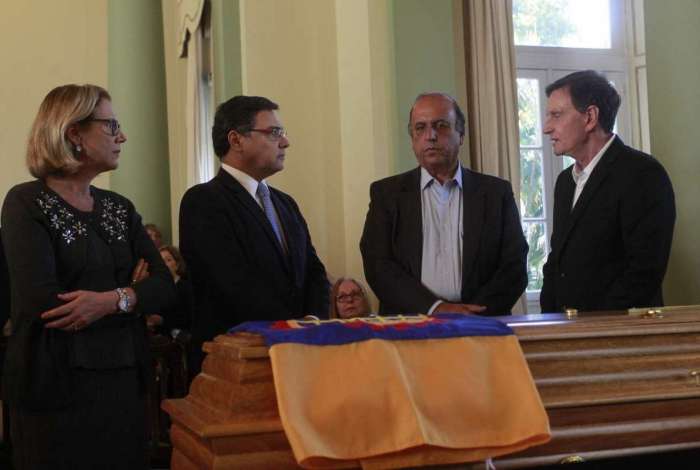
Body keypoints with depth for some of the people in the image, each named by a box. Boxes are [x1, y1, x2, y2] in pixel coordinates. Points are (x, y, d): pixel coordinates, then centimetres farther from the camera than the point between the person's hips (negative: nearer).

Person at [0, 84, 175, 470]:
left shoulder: (119, 208, 11)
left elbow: (164, 287, 2)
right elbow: (39, 300, -20)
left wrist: (112, 300, -18)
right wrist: (131, 296, -12)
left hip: (124, 380, 6)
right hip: (55, 386, -6)